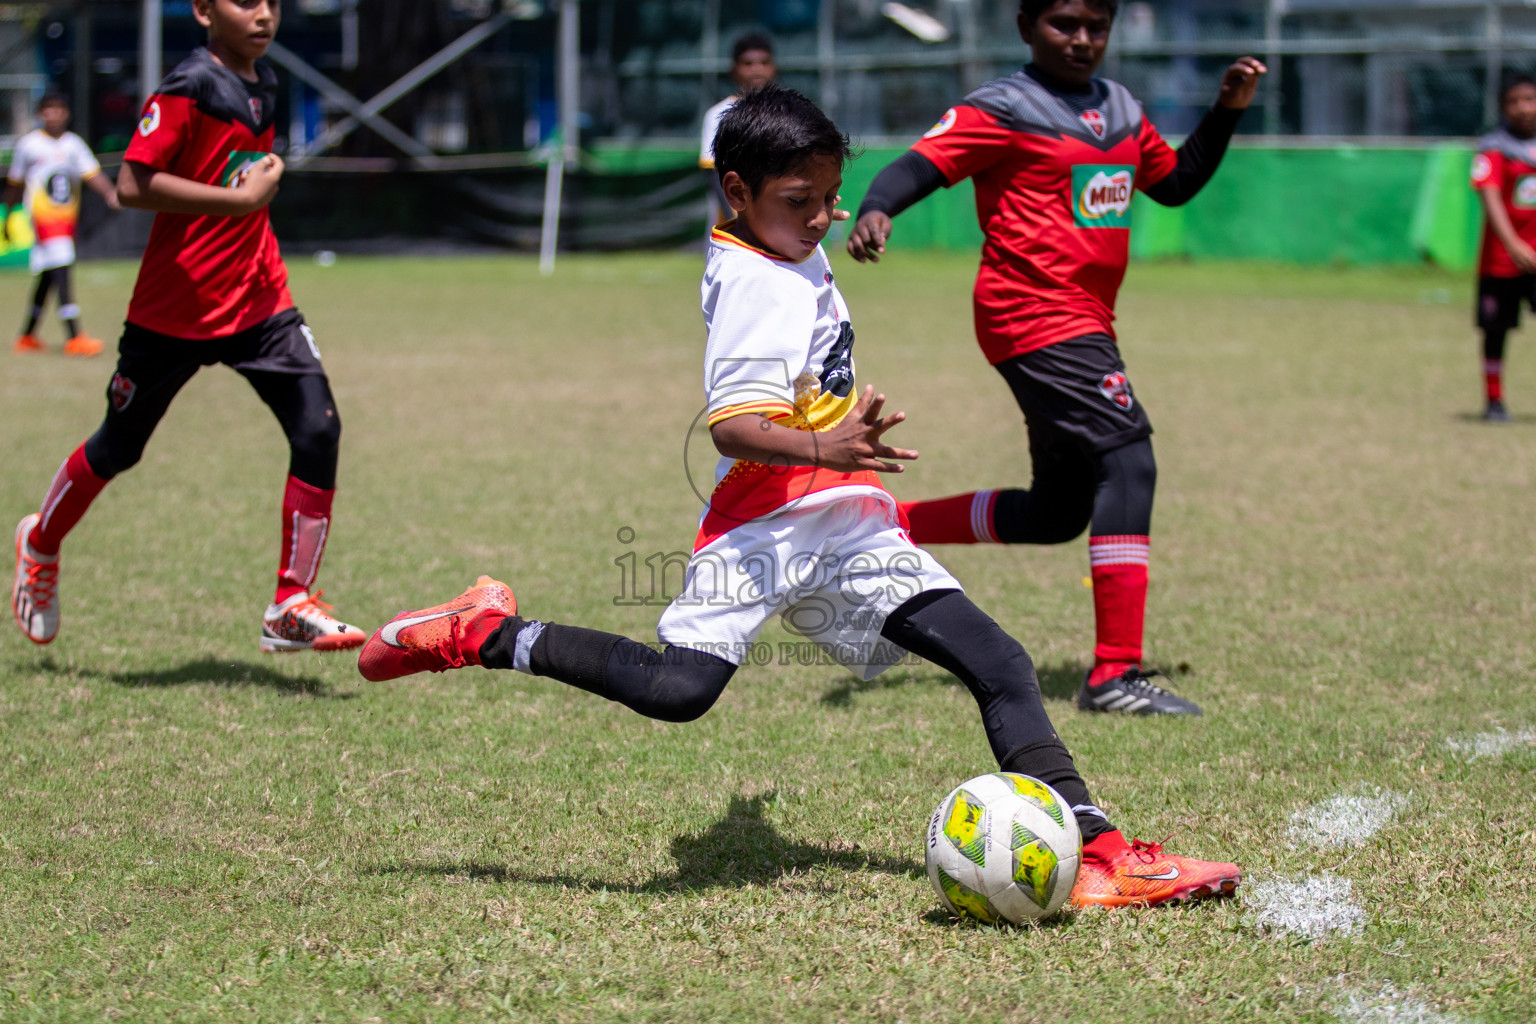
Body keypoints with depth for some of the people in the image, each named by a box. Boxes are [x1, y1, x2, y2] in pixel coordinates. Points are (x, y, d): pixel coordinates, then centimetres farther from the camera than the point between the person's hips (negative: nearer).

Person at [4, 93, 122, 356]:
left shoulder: (73, 144, 8)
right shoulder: (28, 144, 0)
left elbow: (91, 173, -4)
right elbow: (15, 186, 9)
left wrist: (110, 193, -22)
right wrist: (6, 220, 15)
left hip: (68, 216, 5)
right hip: (43, 216, -5)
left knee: (49, 277, 13)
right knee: (61, 269, -17)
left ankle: (27, 336, 26)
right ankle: (74, 337, -22)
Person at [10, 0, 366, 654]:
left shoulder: (263, 85, 7)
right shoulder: (189, 89, -17)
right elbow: (132, 185, -26)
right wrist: (240, 198, -26)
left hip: (259, 300, 6)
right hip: (174, 307, -6)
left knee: (318, 431, -11)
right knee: (120, 445, 12)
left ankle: (291, 609, -5)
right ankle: (41, 542, 41)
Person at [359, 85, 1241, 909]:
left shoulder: (794, 256, 15)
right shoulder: (761, 286, -14)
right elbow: (733, 426, -26)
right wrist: (823, 450, -40)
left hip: (850, 533, 9)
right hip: (769, 525, -9)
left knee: (1001, 667, -2)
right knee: (678, 687, -24)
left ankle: (1098, 852, -6)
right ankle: (482, 635, -4)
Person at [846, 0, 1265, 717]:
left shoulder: (1121, 109, 17)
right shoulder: (1003, 109, -7)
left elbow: (1174, 184, 28)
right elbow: (919, 165, -16)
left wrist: (1227, 110, 16)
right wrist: (875, 211, -36)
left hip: (1085, 324, 9)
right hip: (1034, 314, -9)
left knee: (1058, 511, 12)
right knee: (1126, 457, -21)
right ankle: (1115, 673, -23)